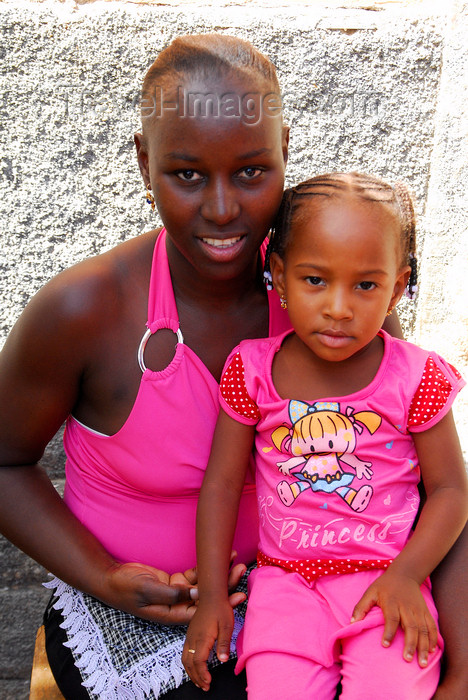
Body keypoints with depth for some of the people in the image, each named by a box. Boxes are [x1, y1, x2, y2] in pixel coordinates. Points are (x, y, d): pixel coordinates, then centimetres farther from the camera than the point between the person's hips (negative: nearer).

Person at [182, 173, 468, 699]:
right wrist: (211, 594, -2)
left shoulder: (416, 377, -8)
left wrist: (406, 576, -13)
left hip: (387, 578, 0)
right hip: (285, 577, 1)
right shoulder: (252, 370, -6)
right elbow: (221, 484, 0)